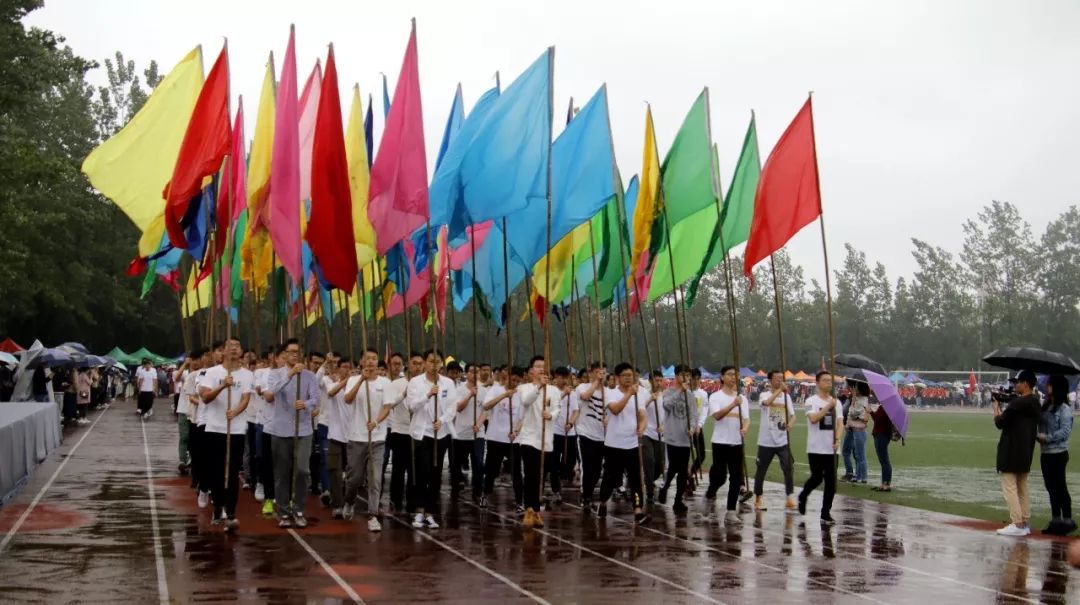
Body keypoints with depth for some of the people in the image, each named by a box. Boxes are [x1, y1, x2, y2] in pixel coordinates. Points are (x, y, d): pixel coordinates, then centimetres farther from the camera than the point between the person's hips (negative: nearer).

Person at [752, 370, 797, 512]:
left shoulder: (786, 396, 6)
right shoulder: (764, 394, -7)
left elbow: (792, 415, 3)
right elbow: (767, 402, -31)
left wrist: (790, 423, -19)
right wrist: (779, 390, -38)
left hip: (783, 441, 3)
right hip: (766, 441, -3)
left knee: (788, 468, -7)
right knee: (761, 470, 8)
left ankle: (790, 498, -1)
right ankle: (758, 498, 23)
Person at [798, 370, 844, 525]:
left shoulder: (836, 402, 9)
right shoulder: (811, 401, -6)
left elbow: (840, 423, 5)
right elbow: (813, 419, -21)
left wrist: (837, 439, -11)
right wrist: (829, 406, -23)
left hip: (832, 449, 4)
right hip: (816, 448, -4)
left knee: (831, 482, 1)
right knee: (817, 478, -3)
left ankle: (826, 513, 8)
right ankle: (803, 497, 28)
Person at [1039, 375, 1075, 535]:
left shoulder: (1064, 408, -12)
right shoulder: (1046, 406, 11)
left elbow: (1065, 431, -17)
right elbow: (1038, 423, 14)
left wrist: (1047, 438, -19)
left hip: (1058, 453, -8)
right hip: (1046, 453, 8)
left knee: (1060, 487, -3)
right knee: (1051, 488, 13)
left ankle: (1067, 521, 4)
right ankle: (1056, 521, 20)